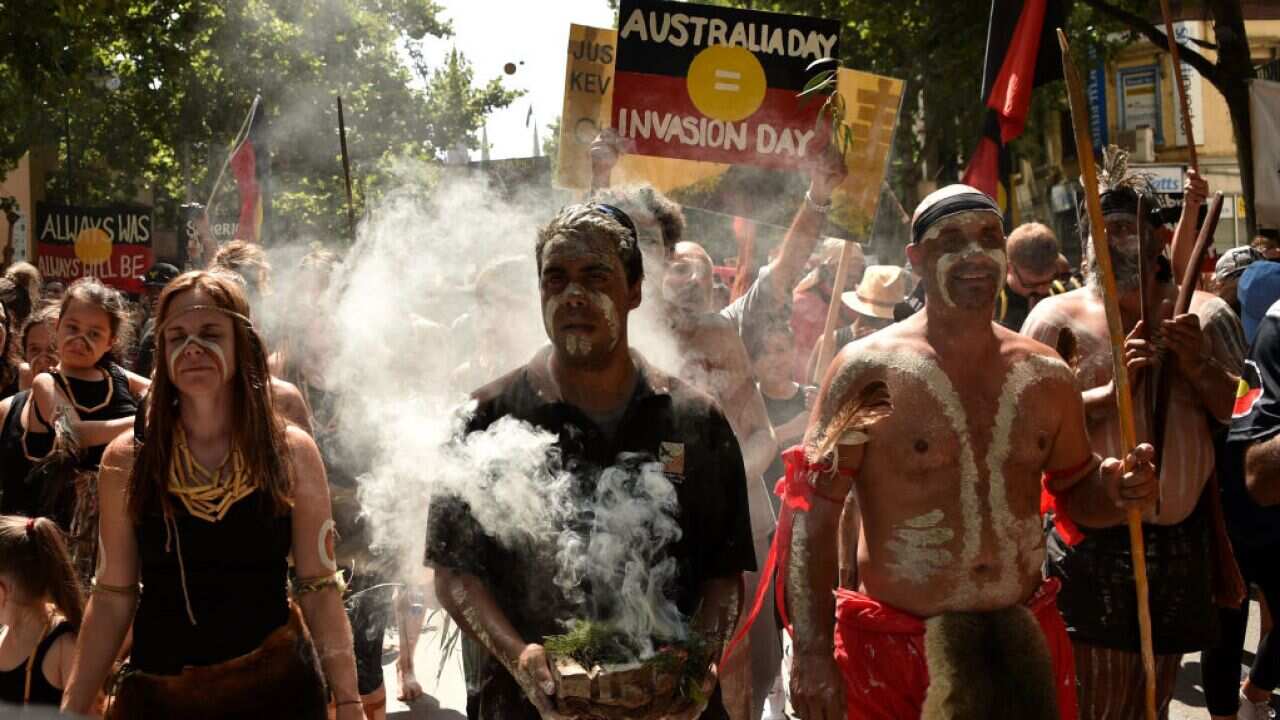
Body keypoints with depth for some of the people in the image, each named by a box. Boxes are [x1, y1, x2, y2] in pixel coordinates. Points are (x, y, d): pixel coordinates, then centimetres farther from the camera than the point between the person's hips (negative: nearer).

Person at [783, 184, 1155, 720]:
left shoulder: (1046, 375, 6)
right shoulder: (869, 371, -8)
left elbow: (1076, 490, 19)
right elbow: (813, 518, -10)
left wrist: (1116, 491, -5)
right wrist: (812, 652, -17)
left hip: (1025, 644, 4)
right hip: (893, 654, -4)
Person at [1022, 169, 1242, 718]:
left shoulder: (1205, 315, 7)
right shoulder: (1060, 317, -2)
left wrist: (1196, 363, -12)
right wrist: (1113, 388, -20)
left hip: (1180, 541, 4)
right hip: (1093, 542, -3)